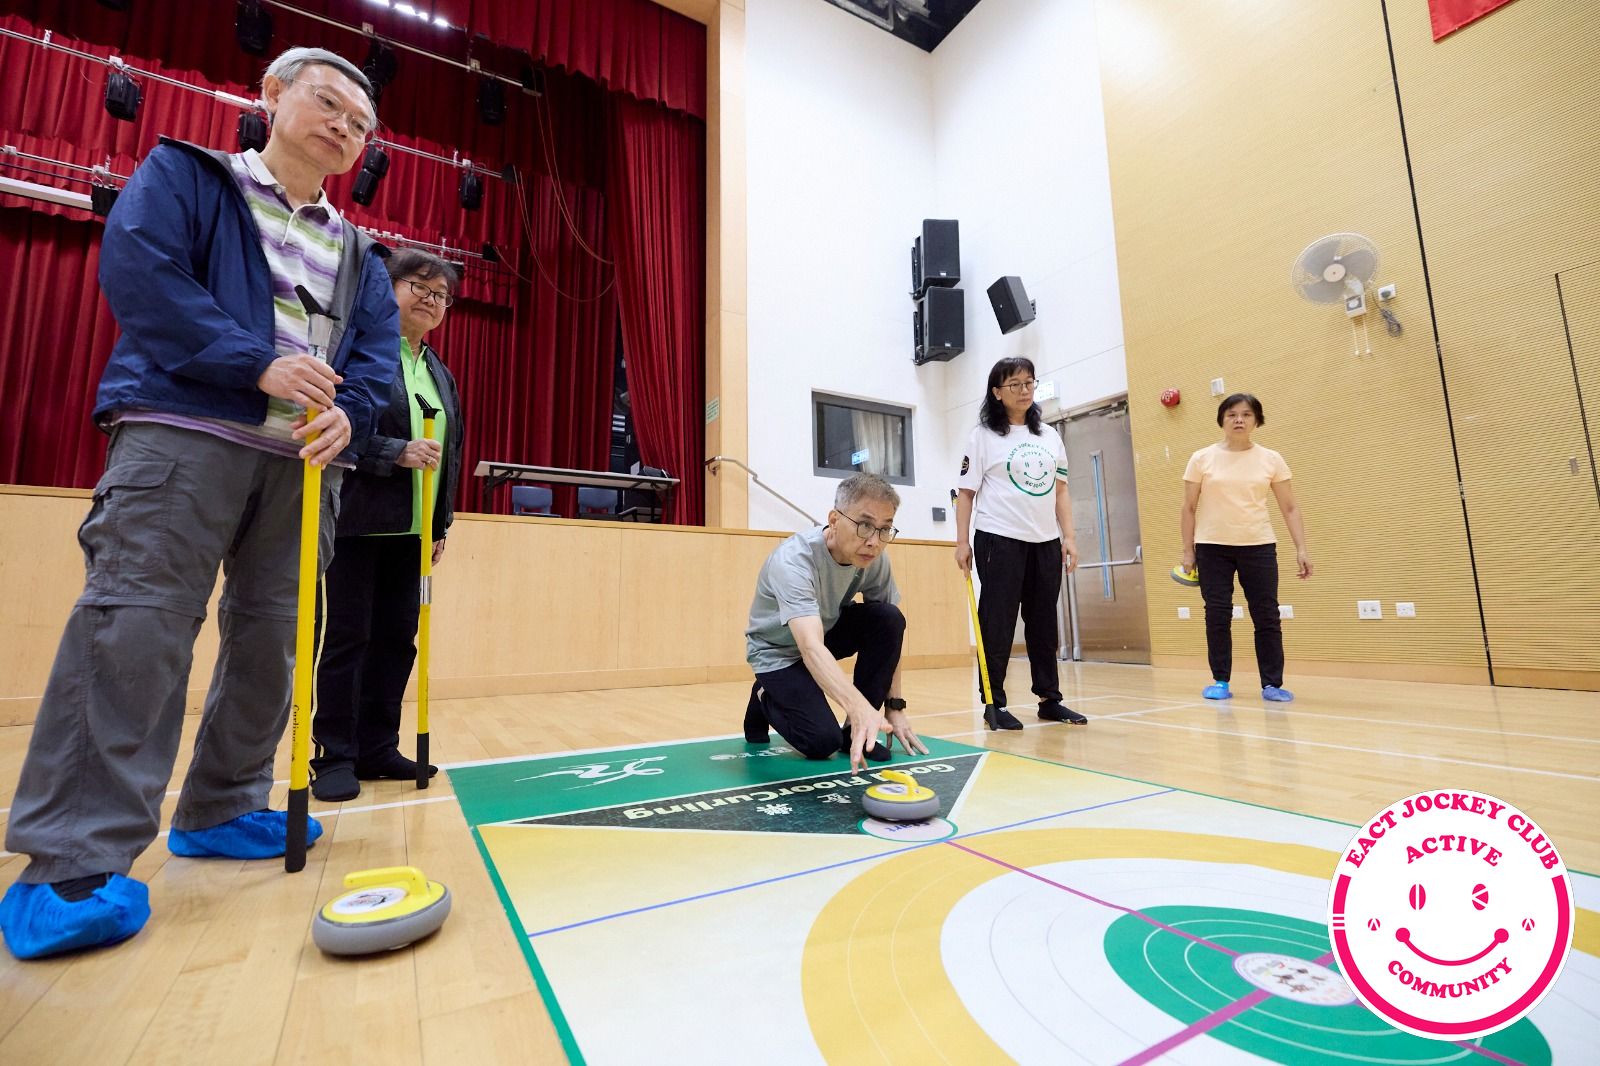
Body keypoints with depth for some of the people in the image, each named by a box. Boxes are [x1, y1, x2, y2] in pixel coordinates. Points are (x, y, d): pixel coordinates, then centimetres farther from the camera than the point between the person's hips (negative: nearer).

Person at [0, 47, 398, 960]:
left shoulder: (359, 254, 21)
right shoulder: (185, 174, 12)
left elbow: (378, 353, 10)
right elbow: (136, 269, -4)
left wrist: (347, 415, -10)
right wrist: (258, 364, -15)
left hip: (304, 462, 5)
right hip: (183, 434, -4)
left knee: (271, 640, 5)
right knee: (134, 626, -13)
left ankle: (222, 809, 19)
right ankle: (76, 863, -5)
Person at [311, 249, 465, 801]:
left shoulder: (441, 373, 17)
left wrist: (441, 525, 15)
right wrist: (398, 452, -21)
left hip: (412, 530, 6)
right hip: (357, 521, -6)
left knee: (397, 639, 8)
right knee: (347, 638, 1)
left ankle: (377, 749, 20)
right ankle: (335, 757, 13)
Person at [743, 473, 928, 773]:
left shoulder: (875, 557, -18)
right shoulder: (793, 560, -35)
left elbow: (891, 633, -7)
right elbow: (811, 647, -49)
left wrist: (895, 706, -10)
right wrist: (859, 707, -63)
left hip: (828, 630, 5)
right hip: (779, 650, -5)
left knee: (889, 618, -22)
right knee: (822, 741, -22)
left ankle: (857, 732, -6)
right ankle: (765, 700, 10)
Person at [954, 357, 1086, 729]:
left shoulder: (1049, 436, 15)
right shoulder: (983, 435, 1)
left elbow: (1061, 490, 15)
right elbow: (966, 492, -2)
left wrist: (1068, 536, 6)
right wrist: (962, 541, -8)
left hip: (1046, 541, 5)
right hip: (1000, 540, -5)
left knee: (1043, 622, 10)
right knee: (997, 623, -1)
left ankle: (1050, 698, 20)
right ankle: (994, 703, 7)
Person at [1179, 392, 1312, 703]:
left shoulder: (1271, 460, 3)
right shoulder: (1202, 459, 1)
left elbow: (1290, 508, 5)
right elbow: (1189, 509, 3)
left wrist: (1301, 549, -4)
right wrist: (1188, 551, 0)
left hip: (1258, 547, 1)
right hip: (1212, 547, -1)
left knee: (1267, 616, 0)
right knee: (1217, 615, 1)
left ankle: (1272, 684, 11)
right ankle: (1221, 681, 12)